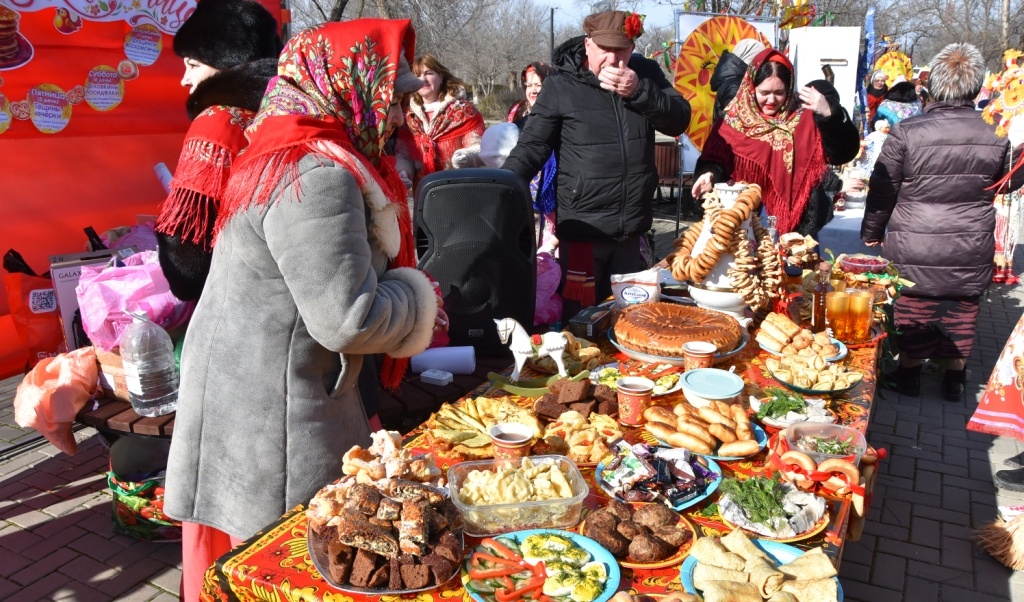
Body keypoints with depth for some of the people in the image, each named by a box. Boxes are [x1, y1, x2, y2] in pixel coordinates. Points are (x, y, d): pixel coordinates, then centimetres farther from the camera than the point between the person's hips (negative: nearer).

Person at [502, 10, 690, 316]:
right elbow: (530, 150, -6)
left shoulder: (646, 73, 5)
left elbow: (679, 121, -2)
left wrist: (639, 91, -16)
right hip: (583, 228, -4)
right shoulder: (560, 87, -7)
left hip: (633, 227, 4)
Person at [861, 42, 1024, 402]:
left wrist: (871, 233, 6)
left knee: (915, 309, 13)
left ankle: (910, 373, 27)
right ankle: (955, 377, 31)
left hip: (915, 250, -2)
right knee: (963, 310, 17)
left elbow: (882, 190, -9)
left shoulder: (907, 133, -17)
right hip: (971, 251, 3)